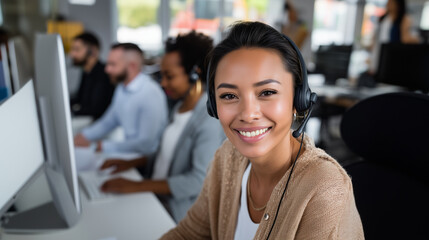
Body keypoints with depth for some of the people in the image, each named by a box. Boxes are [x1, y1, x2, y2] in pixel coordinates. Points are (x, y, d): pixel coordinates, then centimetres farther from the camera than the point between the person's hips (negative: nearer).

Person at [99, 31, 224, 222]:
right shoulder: (180, 107, 9)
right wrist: (131, 163, 8)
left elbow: (200, 180, -25)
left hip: (176, 216, -7)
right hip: (155, 198, 8)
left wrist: (137, 186, -24)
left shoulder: (209, 120, -20)